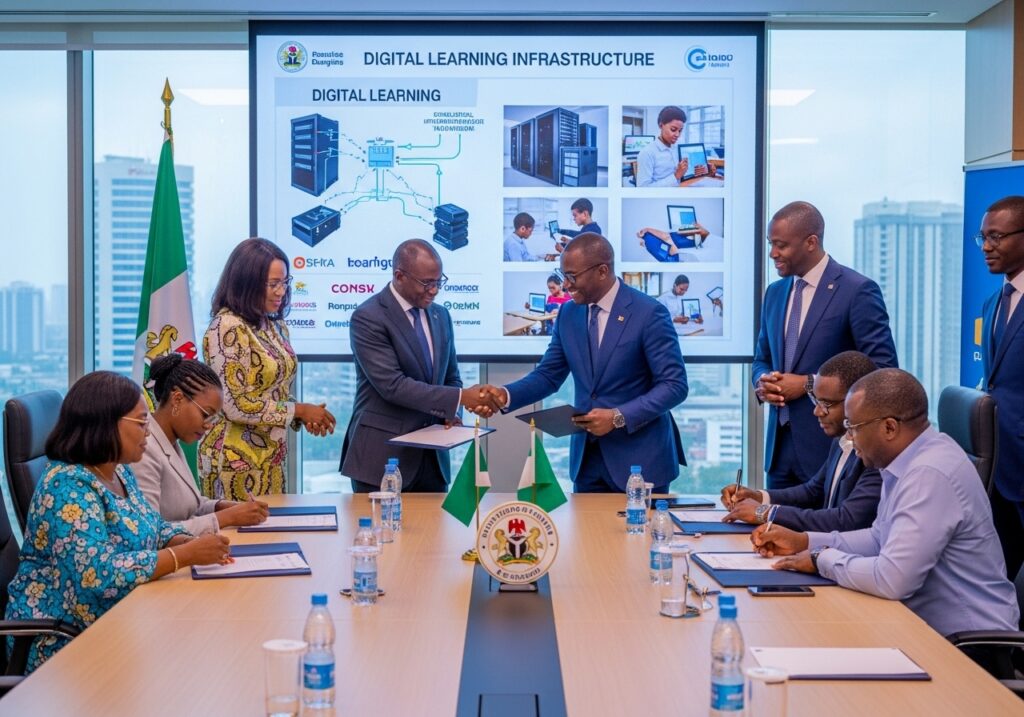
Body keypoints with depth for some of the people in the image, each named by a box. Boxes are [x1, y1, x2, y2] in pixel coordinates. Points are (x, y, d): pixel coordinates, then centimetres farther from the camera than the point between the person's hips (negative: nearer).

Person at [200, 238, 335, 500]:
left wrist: (304, 416, -2)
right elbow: (237, 406, -19)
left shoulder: (276, 327, 9)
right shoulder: (228, 328, -15)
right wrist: (299, 410, -13)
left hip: (271, 456, 8)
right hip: (237, 458, -7)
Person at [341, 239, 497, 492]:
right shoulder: (368, 317, -12)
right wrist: (459, 398, -22)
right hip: (383, 455, -6)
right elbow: (392, 385, -21)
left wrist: (450, 413, -3)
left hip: (432, 456, 6)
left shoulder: (440, 315, 10)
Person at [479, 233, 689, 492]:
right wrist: (506, 395, -9)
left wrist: (618, 417, -23)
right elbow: (548, 375, 10)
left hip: (639, 457, -5)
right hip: (586, 457, 5)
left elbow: (674, 385, -14)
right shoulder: (568, 313, 5)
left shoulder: (649, 313, -13)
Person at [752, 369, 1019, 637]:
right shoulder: (910, 460, 6)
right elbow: (881, 539, 19)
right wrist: (804, 541, 9)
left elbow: (891, 579, -28)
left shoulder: (930, 473, -25)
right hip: (931, 626, 8)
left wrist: (822, 559, -12)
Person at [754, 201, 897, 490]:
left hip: (832, 445, -6)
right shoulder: (775, 293, 13)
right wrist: (762, 382, -1)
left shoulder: (858, 291, -9)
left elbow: (882, 367, -13)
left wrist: (810, 384, -15)